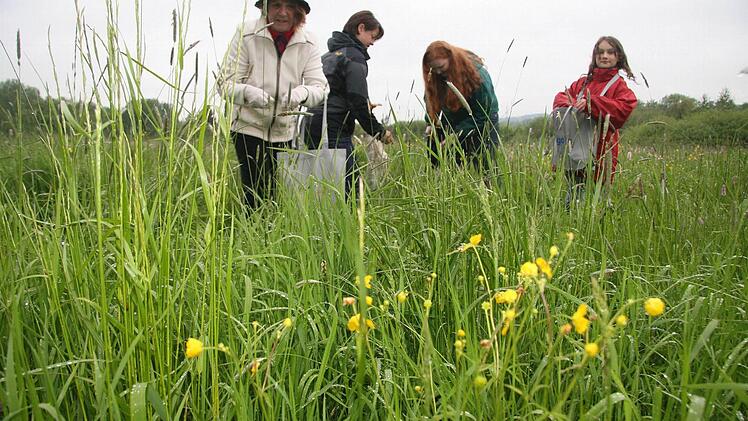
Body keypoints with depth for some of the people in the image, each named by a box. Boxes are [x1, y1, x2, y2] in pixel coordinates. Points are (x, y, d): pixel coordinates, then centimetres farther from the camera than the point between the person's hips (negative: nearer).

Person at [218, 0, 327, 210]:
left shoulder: (308, 44, -3)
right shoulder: (247, 35, -11)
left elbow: (319, 87, -10)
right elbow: (225, 83, -12)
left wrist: (302, 93, -35)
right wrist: (248, 92, -35)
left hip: (285, 131, 3)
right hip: (249, 127, -3)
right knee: (257, 195, -9)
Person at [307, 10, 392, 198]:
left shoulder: (329, 54, 21)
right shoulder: (354, 56, -5)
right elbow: (357, 100, -13)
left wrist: (363, 107, 23)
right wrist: (378, 131, -6)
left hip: (314, 125, 9)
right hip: (335, 130, -9)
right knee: (349, 185, -10)